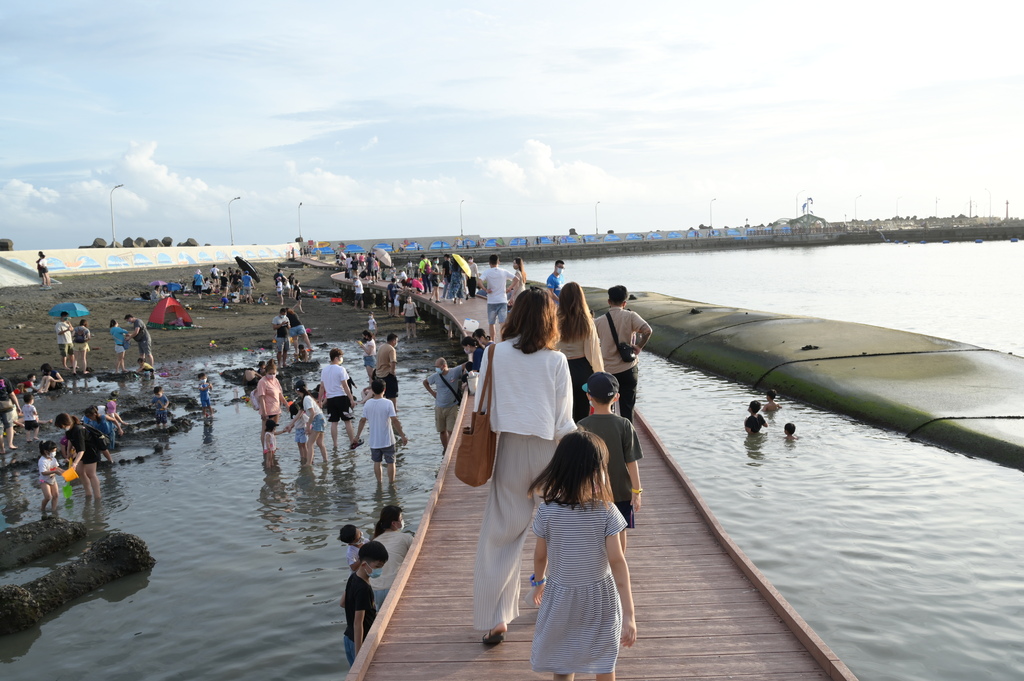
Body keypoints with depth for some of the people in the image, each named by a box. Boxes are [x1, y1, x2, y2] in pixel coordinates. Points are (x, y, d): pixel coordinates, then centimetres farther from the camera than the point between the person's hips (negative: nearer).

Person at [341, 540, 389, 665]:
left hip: (349, 638, 9)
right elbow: (358, 623, -27)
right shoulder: (363, 589, -27)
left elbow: (342, 603, 16)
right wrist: (359, 654, -26)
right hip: (361, 642, -9)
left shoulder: (353, 577, 1)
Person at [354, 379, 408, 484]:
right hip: (387, 440, -3)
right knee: (390, 462, 10)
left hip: (374, 440, 3)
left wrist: (357, 435, 15)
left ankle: (379, 482, 22)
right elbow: (395, 421, -17)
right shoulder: (388, 403, -15)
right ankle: (391, 483, 15)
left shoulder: (368, 403, -4)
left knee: (376, 462, 16)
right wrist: (403, 436, -10)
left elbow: (362, 420, 2)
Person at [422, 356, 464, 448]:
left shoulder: (455, 372, -13)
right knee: (442, 431, 12)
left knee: (451, 431, -8)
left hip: (452, 407, -3)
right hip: (439, 408, 3)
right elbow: (425, 382, 15)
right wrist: (432, 393, 6)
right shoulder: (435, 376, -4)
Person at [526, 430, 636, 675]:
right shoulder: (606, 512, -20)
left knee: (562, 663, 16)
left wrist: (539, 581, 17)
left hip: (560, 596, 0)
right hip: (601, 597, 0)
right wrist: (629, 614, -15)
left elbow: (540, 555, -4)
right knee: (604, 663, 20)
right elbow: (617, 563, -19)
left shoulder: (547, 512, -18)